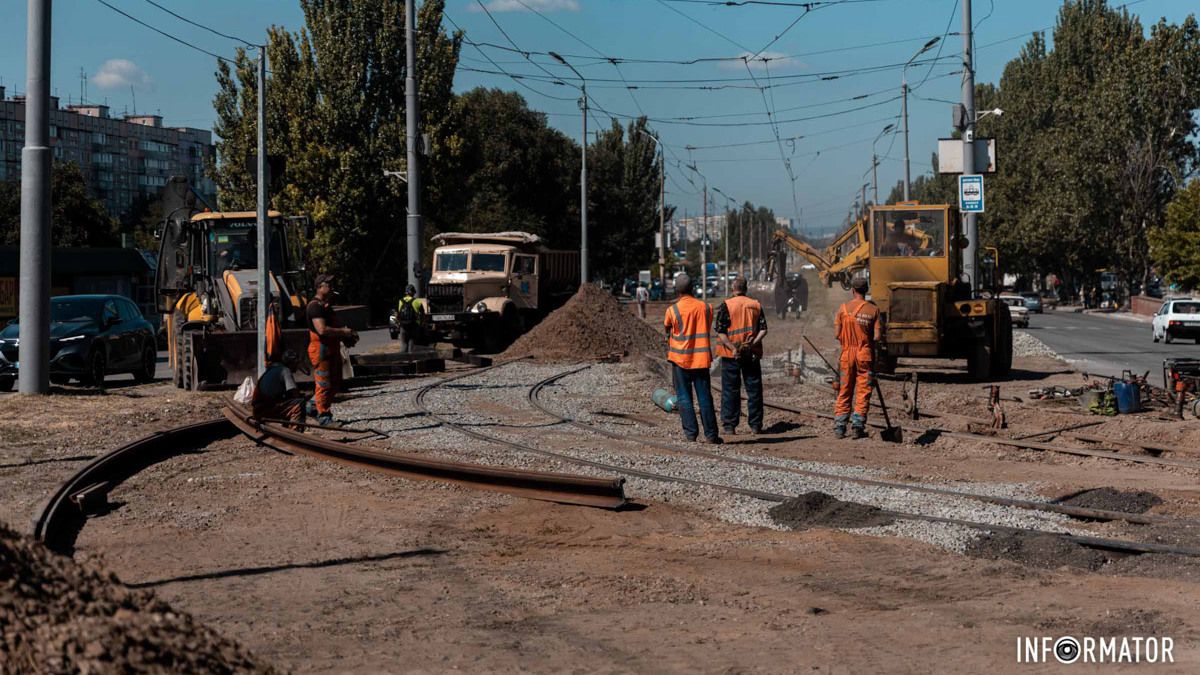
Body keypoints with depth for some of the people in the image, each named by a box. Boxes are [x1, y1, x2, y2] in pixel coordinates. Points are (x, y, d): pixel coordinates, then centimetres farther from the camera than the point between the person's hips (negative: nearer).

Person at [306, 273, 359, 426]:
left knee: (335, 382, 16)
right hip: (321, 349, -10)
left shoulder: (327, 305, 18)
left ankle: (314, 406, 28)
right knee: (324, 384, -5)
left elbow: (335, 325, 27)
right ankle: (323, 416, 3)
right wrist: (343, 332, -18)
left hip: (332, 348, 10)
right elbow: (322, 330, -26)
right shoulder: (315, 306, -15)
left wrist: (347, 336, 9)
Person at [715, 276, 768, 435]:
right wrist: (753, 343, -10)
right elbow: (763, 330, 0)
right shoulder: (756, 305, 6)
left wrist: (733, 348, -15)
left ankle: (729, 425, 3)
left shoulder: (726, 305, -5)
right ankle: (755, 425, 10)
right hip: (752, 354, 3)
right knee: (754, 389, 9)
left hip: (731, 354, -3)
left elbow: (720, 332, -12)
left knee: (730, 390, 3)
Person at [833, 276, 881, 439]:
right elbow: (877, 336, -7)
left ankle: (839, 427, 7)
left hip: (847, 354, 1)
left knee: (844, 392, 8)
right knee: (863, 392, 4)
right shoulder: (873, 309, -4)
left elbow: (837, 334, -3)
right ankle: (858, 427, -1)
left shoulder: (844, 308, -3)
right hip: (866, 355, -1)